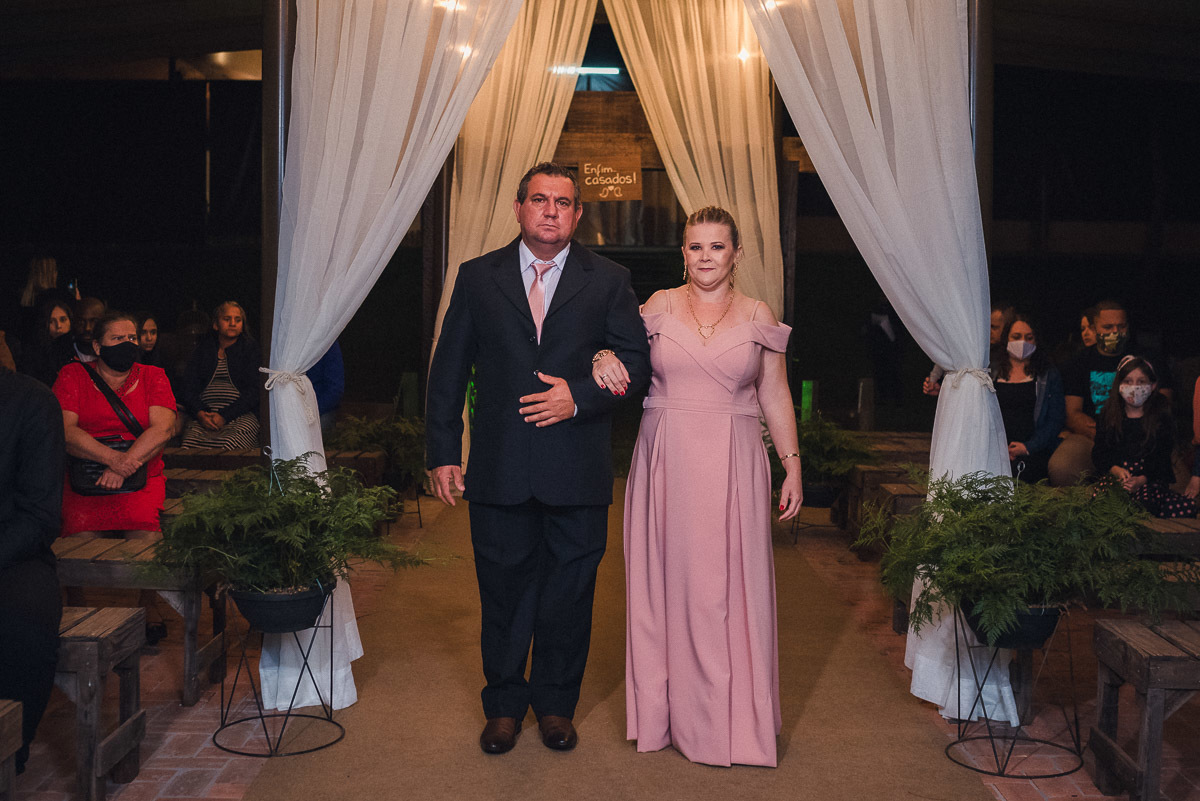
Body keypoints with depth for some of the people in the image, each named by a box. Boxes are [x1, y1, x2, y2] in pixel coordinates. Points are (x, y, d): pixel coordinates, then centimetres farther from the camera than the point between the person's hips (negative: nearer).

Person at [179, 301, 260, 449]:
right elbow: (189, 388, 12)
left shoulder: (250, 347, 12)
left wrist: (224, 416, -11)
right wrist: (200, 414, -9)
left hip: (240, 416, -2)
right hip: (204, 416, 2)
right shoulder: (203, 348, 21)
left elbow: (253, 392, 1)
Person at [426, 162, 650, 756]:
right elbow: (448, 370, 6)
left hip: (578, 471, 0)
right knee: (503, 589, 10)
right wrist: (441, 452, 1)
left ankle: (556, 704, 28)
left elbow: (637, 359, 1)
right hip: (499, 468, 1)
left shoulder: (608, 281, 5)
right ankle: (504, 704, 28)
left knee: (569, 591, 10)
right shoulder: (477, 277, 6)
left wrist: (579, 396, -14)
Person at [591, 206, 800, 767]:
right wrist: (605, 358, -16)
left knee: (729, 587, 1)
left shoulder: (758, 317, 6)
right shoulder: (658, 307, 6)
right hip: (665, 463, 1)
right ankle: (669, 707, 19)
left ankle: (732, 716, 15)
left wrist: (793, 464, 2)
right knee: (666, 580, 5)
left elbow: (775, 397, 8)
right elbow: (627, 365, 7)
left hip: (733, 468, 0)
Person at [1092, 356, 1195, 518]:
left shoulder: (1161, 416, 7)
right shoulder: (1108, 413, 13)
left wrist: (1141, 480, -15)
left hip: (1150, 479, -1)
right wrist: (1116, 470, -10)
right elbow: (1099, 453, 11)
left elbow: (1162, 459, 2)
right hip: (1114, 476, 1)